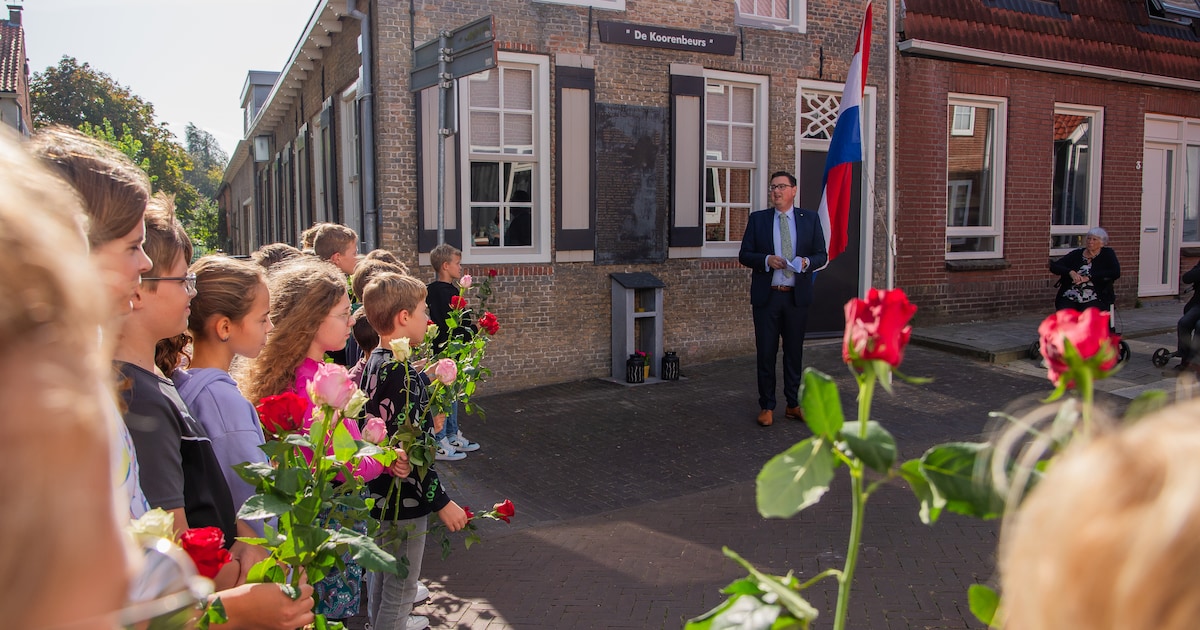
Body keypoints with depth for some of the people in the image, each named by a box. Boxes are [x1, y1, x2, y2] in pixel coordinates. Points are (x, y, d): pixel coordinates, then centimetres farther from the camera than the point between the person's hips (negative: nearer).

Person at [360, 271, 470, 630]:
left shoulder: (374, 362, 3)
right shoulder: (402, 372, -26)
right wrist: (442, 502, -22)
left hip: (379, 492, 10)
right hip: (404, 499, -10)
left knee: (381, 574, 27)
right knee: (401, 587, 6)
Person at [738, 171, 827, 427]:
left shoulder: (810, 219, 6)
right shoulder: (757, 219, 4)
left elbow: (821, 255, 6)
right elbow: (744, 255, 2)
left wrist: (806, 262, -16)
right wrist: (766, 260, -17)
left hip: (797, 296, 1)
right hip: (766, 296, -1)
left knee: (794, 353, 10)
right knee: (766, 353, 4)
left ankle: (793, 404, 22)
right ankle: (766, 406, 14)